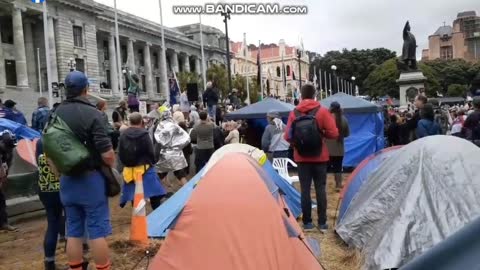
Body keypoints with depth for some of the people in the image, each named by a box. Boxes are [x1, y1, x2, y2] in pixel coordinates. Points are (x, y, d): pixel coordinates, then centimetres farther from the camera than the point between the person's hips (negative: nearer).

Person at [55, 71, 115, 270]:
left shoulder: (55, 114, 5)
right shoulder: (91, 113, -16)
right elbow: (107, 154, -20)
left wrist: (61, 172, 20)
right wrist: (112, 166, 1)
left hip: (67, 180, 6)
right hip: (90, 179, -6)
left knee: (73, 230, 13)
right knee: (97, 230, 1)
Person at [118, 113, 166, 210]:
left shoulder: (123, 135, -1)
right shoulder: (144, 134, -14)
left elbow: (120, 153, 4)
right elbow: (150, 152, -9)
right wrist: (152, 163, 9)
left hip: (130, 169, 4)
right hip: (145, 167, -4)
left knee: (134, 194, 12)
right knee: (154, 194, 4)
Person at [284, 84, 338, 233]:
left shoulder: (294, 113, -1)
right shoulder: (322, 111, -5)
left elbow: (287, 136, -3)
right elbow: (333, 133, -9)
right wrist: (321, 133, 10)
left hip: (301, 158, 1)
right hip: (320, 157, -1)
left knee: (305, 189, 6)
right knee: (320, 189, 6)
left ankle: (307, 222, 11)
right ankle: (322, 223, 10)